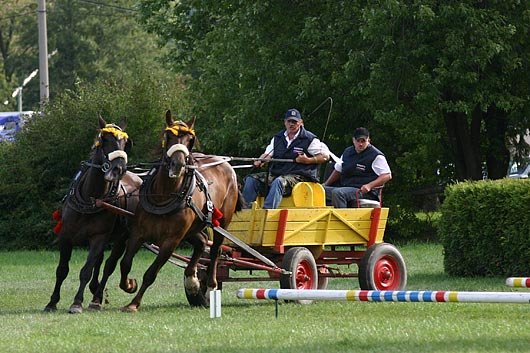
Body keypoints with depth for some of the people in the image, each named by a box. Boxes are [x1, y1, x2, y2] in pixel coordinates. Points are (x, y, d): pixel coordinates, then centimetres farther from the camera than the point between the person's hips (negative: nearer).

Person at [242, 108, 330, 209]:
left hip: (298, 176, -7)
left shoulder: (309, 139, 1)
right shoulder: (278, 138, 19)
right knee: (251, 179, -12)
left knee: (279, 182, -39)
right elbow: (268, 154, 21)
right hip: (276, 173, 7)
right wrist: (260, 161, -3)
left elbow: (325, 156, 0)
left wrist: (308, 160, -15)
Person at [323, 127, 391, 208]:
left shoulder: (376, 156, -3)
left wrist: (369, 186, -19)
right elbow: (338, 170, 30)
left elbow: (387, 176, -7)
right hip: (344, 188, 7)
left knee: (337, 193, -34)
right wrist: (325, 185, 19)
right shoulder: (347, 152, 19)